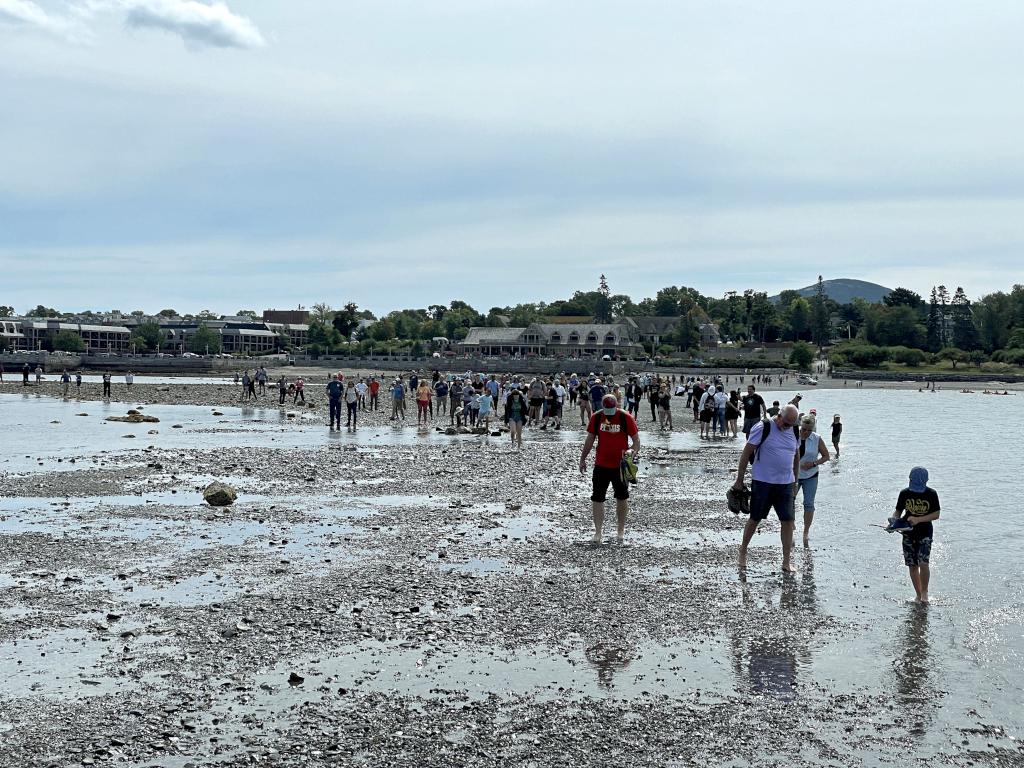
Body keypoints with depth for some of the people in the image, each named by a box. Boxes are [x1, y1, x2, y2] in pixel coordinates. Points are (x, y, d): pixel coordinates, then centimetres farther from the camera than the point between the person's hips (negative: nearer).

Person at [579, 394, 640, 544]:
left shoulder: (626, 418, -10)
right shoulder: (596, 418, -2)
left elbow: (636, 440, -4)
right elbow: (590, 439, 10)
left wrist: (632, 454, -22)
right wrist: (583, 459, 12)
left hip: (621, 466, -1)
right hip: (601, 465, 2)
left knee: (622, 498, 11)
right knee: (597, 498, -3)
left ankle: (620, 530, 26)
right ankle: (597, 532, 1)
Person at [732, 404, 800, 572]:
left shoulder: (794, 432, 6)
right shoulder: (762, 428, -11)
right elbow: (746, 453, -8)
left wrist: (795, 481, 18)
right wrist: (739, 480, -7)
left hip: (785, 484, 4)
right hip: (762, 482, -4)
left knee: (788, 520, -2)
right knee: (755, 519, 6)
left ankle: (786, 561, 5)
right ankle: (743, 550, 28)